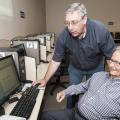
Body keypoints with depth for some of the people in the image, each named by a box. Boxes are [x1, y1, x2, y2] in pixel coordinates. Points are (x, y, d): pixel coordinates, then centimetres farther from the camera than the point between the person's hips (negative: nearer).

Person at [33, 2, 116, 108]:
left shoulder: (100, 30, -33)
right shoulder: (64, 35, -27)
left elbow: (112, 56, -24)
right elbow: (56, 60, -15)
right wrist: (45, 80, -13)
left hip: (95, 68, -1)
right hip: (75, 68, 1)